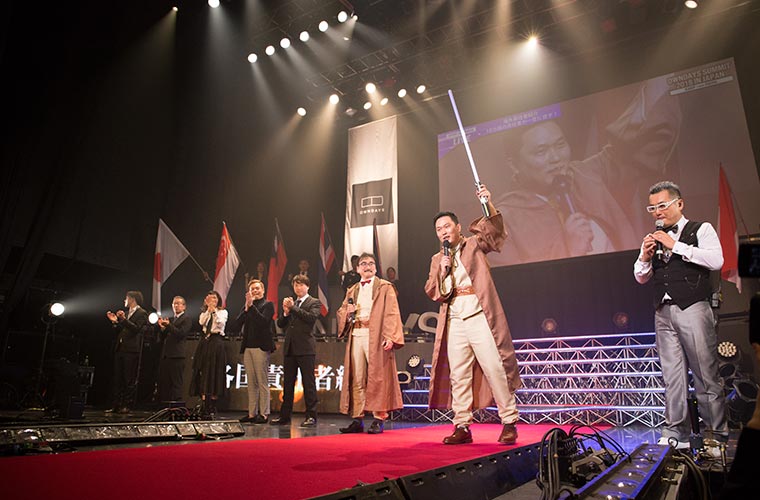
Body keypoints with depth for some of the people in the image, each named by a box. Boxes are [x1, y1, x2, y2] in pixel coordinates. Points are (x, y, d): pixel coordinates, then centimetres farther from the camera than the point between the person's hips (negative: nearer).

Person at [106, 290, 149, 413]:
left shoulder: (142, 313, -2)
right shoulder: (126, 312, 22)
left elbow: (136, 329, -15)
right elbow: (120, 330, 21)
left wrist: (124, 319, -21)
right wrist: (115, 321, 7)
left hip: (131, 350, -8)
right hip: (120, 348, 8)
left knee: (130, 379, -3)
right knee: (117, 378, 7)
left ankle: (127, 405, 2)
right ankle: (116, 404, 12)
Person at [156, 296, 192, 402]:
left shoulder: (186, 319, 0)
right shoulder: (170, 319, 22)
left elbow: (181, 333, -14)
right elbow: (162, 337, 19)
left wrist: (168, 325, -13)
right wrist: (162, 328, 1)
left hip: (176, 355, -7)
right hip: (165, 355, 8)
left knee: (176, 384, -5)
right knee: (163, 383, 9)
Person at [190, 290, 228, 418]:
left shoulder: (223, 312, 8)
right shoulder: (204, 312, 18)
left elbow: (221, 322, -11)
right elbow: (201, 322, -2)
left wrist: (214, 310, -12)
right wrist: (208, 309, -7)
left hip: (216, 343, -4)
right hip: (204, 343, 4)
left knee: (214, 374, -4)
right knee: (203, 375, 0)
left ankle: (212, 409, 3)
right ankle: (204, 409, 4)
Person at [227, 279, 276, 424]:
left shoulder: (268, 305, 4)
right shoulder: (246, 307, 19)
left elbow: (263, 320, -13)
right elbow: (235, 327, 7)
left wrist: (251, 306, -16)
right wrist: (246, 308, -7)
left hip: (261, 347, -5)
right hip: (248, 347, 6)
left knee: (262, 382, -4)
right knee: (251, 383, 7)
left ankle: (264, 414, 0)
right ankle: (252, 413, 12)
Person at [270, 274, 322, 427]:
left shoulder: (314, 303, 2)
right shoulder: (291, 303, 18)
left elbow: (311, 317, -17)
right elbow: (280, 324, 14)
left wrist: (293, 308, -12)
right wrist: (286, 312, -4)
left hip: (305, 348, -6)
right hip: (289, 348, 6)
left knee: (308, 383, -3)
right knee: (287, 383, 12)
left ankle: (311, 416, 3)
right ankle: (284, 416, 20)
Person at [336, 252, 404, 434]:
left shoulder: (385, 287, 7)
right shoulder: (352, 291, 22)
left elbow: (391, 313, -3)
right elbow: (341, 312, 24)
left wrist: (390, 336, -16)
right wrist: (347, 312, -1)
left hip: (376, 336, -5)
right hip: (356, 336, 5)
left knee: (377, 377, -5)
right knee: (356, 379, 4)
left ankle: (379, 419, 0)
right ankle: (357, 419, 10)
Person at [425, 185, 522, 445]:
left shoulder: (474, 245, 9)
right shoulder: (437, 259, 19)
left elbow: (495, 231, -9)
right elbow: (432, 292, 12)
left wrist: (489, 205, -25)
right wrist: (442, 270, -4)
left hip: (479, 316, -4)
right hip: (454, 322, 4)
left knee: (495, 369, -6)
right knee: (458, 374, 3)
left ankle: (509, 423, 4)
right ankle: (462, 427, 10)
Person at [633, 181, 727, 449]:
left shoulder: (701, 229, 5)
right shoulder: (656, 238, 18)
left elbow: (716, 260, -12)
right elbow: (641, 278, 18)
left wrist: (676, 246, -12)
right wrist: (645, 256, -1)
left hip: (693, 309, -5)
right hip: (664, 313, 5)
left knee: (706, 375, -3)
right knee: (672, 376, 5)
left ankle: (717, 435, 6)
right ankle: (676, 433, 9)